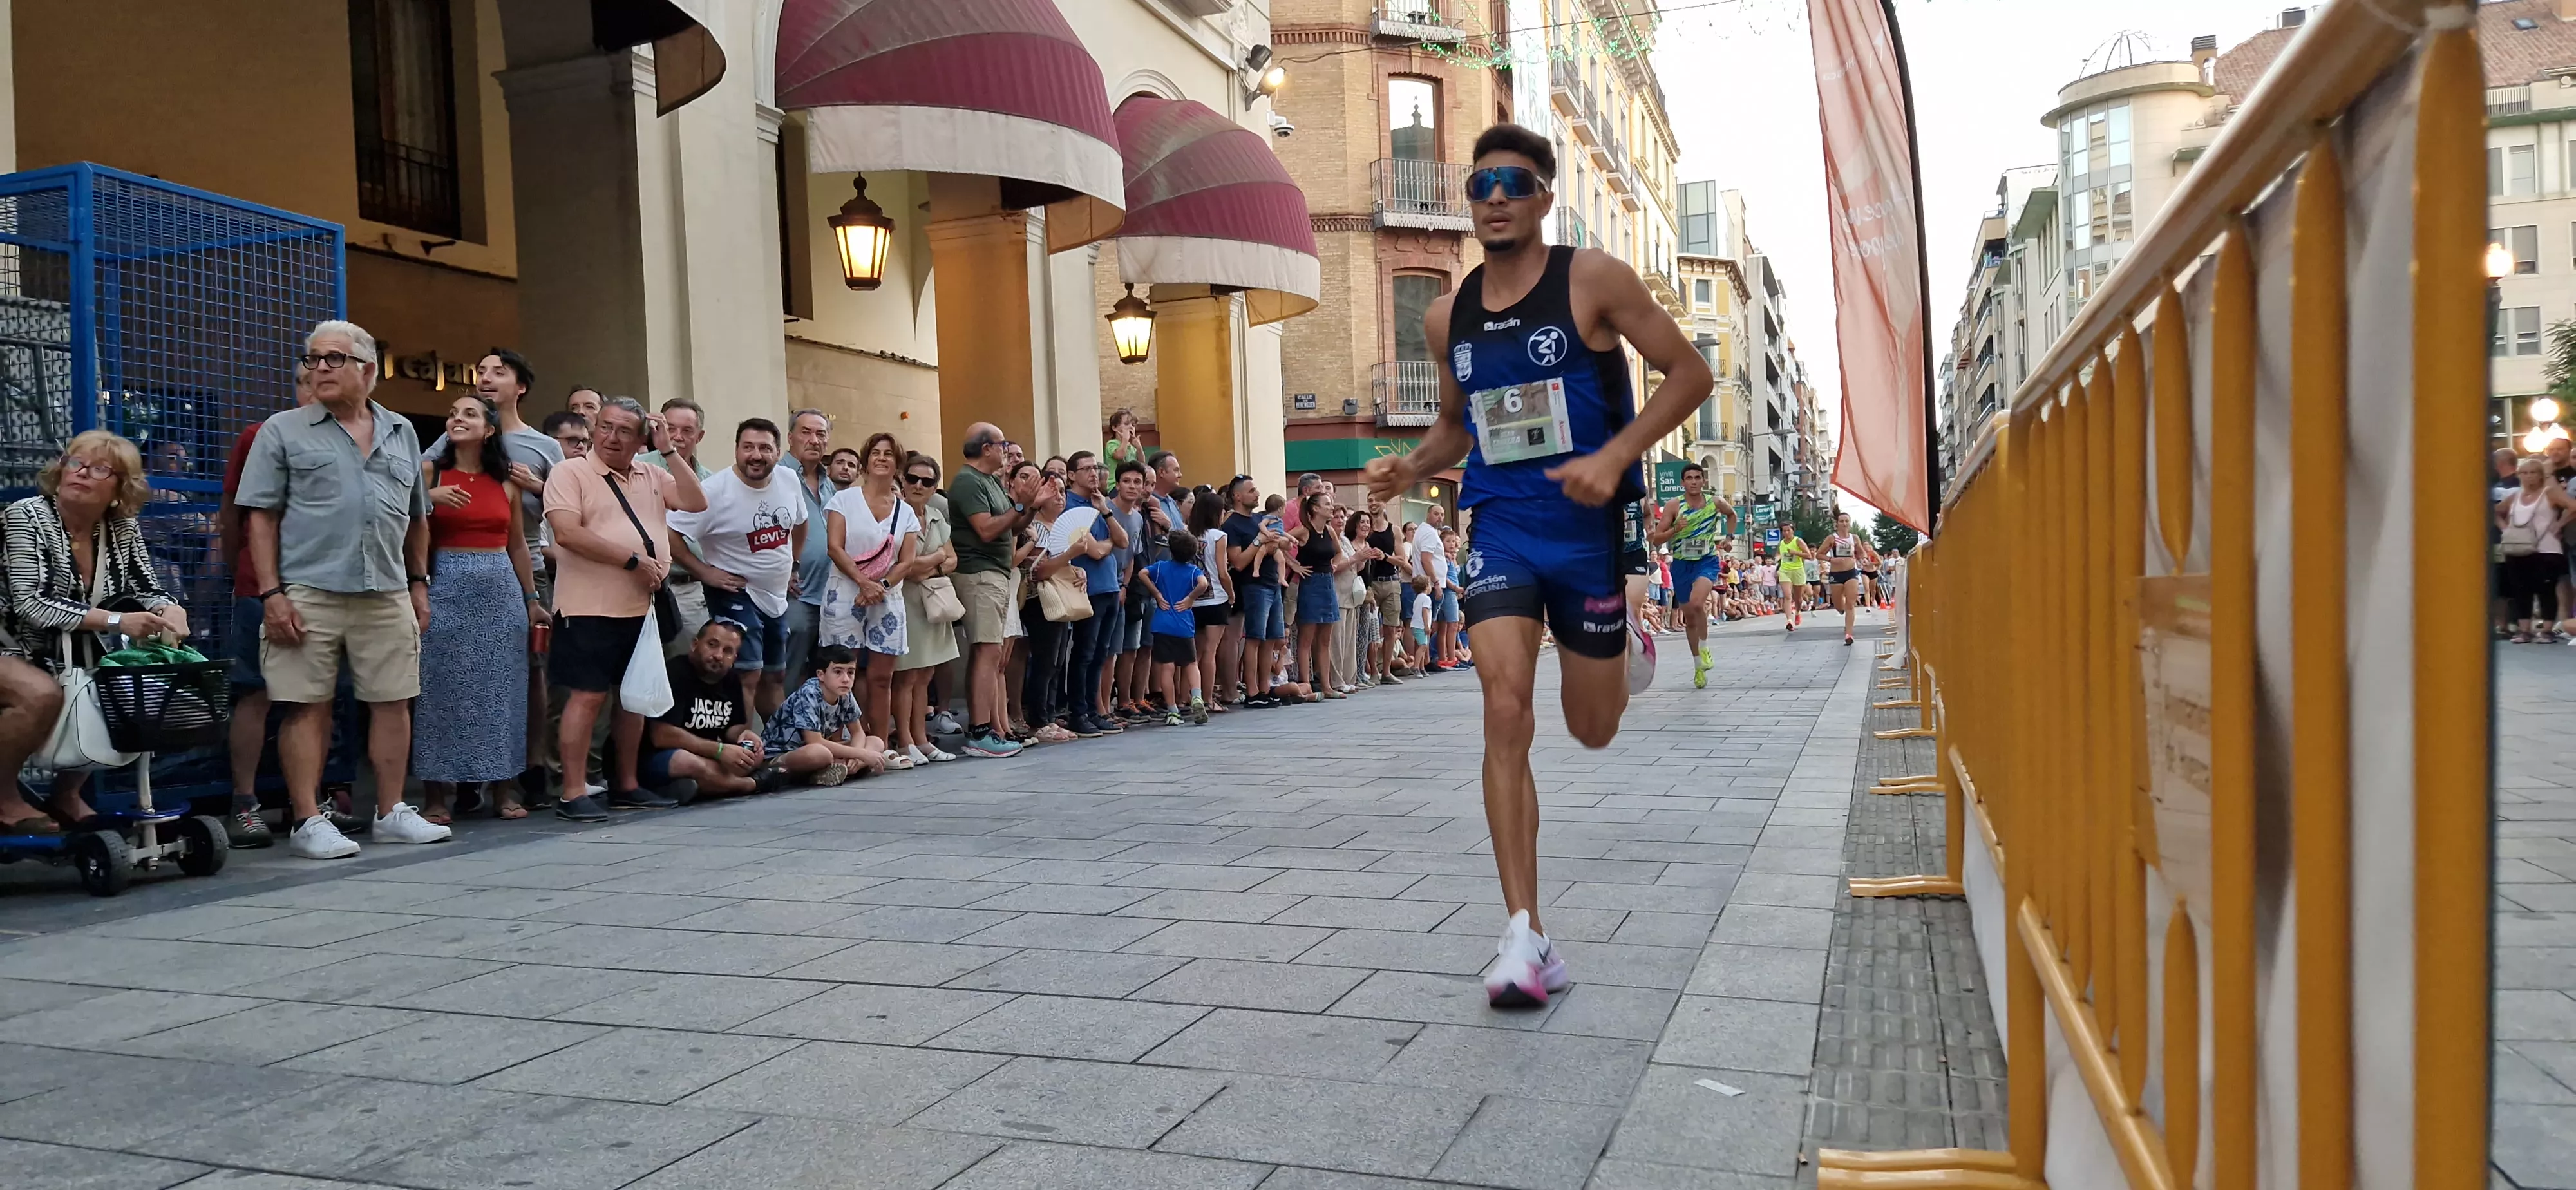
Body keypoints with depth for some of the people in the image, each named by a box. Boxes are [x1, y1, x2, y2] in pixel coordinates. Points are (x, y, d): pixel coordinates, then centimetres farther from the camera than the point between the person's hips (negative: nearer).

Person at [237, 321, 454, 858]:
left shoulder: (402, 433, 15)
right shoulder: (284, 431, 4)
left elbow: (416, 518, 21)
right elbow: (262, 517, 0)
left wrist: (419, 583, 15)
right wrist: (271, 593, -8)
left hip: (387, 594, 3)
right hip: (308, 593, -3)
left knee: (393, 702, 6)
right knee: (307, 706, -1)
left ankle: (391, 812, 16)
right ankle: (308, 821, 4)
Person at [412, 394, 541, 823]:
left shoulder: (506, 480, 10)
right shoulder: (430, 473, 2)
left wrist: (532, 599, 15)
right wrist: (431, 499, -20)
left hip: (502, 591, 3)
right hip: (448, 588, -2)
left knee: (500, 687, 5)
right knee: (443, 689, -2)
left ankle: (505, 790, 11)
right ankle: (435, 794, 4)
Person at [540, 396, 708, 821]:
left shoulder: (652, 476, 14)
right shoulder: (571, 472, -4)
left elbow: (696, 503, 4)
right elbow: (567, 533, -17)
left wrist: (672, 451, 1)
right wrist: (632, 560, -17)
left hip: (642, 608, 7)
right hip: (590, 609, -7)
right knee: (588, 696, -7)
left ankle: (625, 786, 24)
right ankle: (573, 794, -2)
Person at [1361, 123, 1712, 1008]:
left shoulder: (1592, 280, -6)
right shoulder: (1448, 316, 7)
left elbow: (1689, 373, -5)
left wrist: (1615, 456, -19)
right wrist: (1410, 470, 0)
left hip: (1589, 526, -2)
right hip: (1502, 528, 2)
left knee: (1594, 731, 11)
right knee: (1505, 712, -16)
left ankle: (1623, 642, 50)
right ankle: (1525, 937, -13)